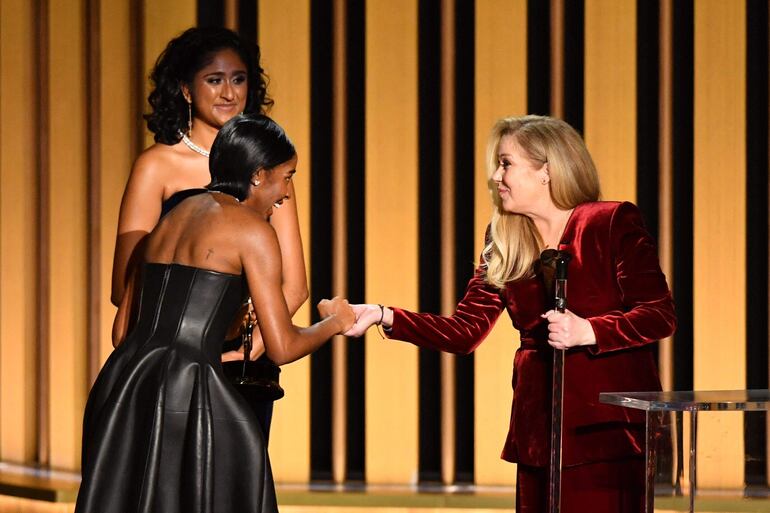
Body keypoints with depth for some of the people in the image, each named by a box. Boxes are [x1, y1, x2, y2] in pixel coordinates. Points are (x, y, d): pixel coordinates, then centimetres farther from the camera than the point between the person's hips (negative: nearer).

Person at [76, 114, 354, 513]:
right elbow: (282, 348, -4)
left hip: (124, 383, 7)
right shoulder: (252, 229, -2)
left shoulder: (173, 216, 20)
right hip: (189, 388, -7)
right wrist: (334, 322, 15)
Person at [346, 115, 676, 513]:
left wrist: (587, 331, -22)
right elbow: (464, 331, 9)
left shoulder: (613, 224, -3)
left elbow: (659, 316, -8)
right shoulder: (505, 243, 13)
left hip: (607, 427, -5)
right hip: (540, 429, 5)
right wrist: (383, 316, -2)